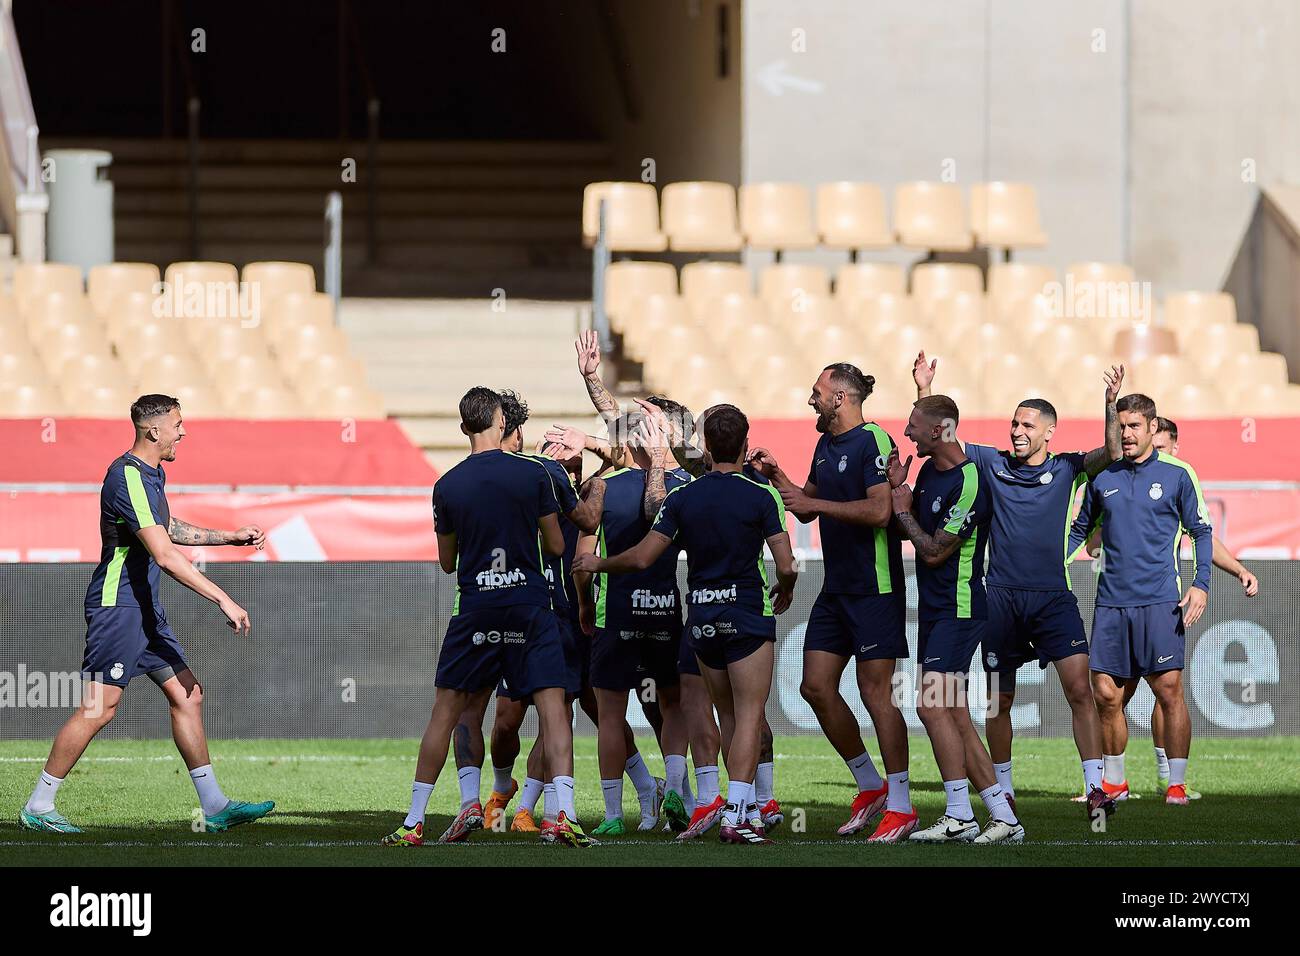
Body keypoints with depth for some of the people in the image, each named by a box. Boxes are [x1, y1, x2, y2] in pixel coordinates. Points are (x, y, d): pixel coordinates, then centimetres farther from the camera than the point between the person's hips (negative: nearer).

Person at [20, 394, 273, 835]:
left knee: (187, 695, 7)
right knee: (99, 708, -7)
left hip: (145, 609, 10)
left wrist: (231, 537, 29)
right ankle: (37, 807, 1)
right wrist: (224, 601, -28)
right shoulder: (128, 478, -21)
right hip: (117, 606, -10)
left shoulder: (152, 474, 12)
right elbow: (164, 554, -28)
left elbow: (169, 530, 31)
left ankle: (214, 807, 9)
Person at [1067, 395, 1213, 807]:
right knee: (1106, 695, 3)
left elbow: (1201, 531, 6)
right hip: (1111, 601, 3)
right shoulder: (1103, 478, 11)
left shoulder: (1177, 475, 2)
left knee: (1169, 690, -8)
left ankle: (1177, 784, -2)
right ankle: (1113, 781, 19)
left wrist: (1200, 584, -5)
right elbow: (1079, 530, 22)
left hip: (1160, 602, -3)